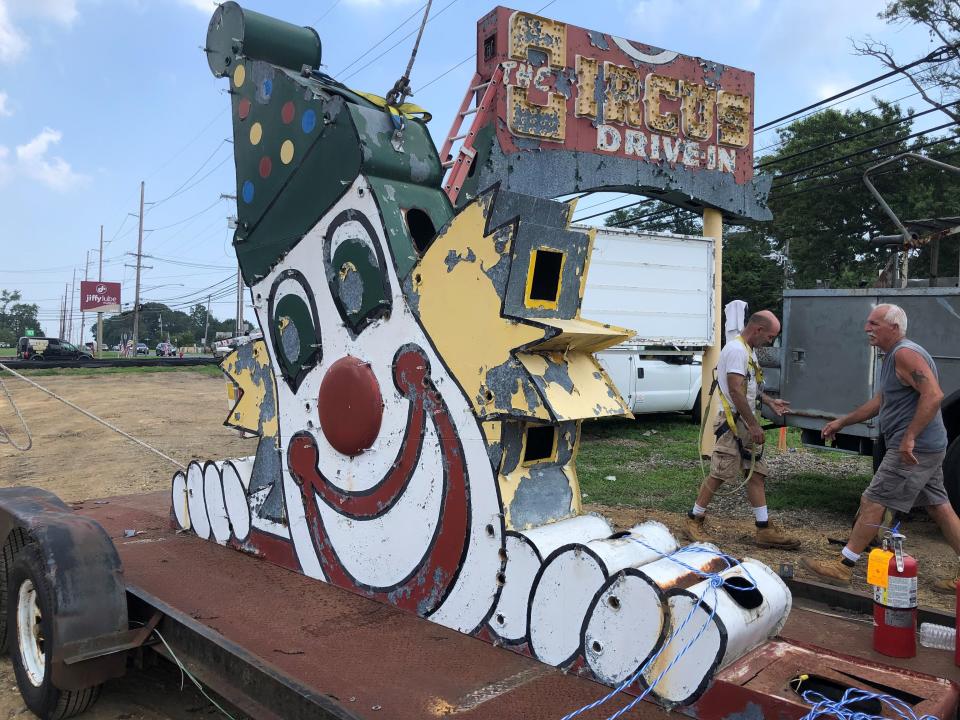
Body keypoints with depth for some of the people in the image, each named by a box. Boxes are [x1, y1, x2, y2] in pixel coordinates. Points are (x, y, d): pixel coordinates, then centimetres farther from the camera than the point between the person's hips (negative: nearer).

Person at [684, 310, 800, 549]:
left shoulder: (749, 350, 17)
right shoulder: (736, 349, -16)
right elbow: (736, 390, -22)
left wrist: (770, 402, 20)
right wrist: (754, 425, -20)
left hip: (746, 424, 10)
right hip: (733, 423, -10)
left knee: (756, 473, 9)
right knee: (719, 474, -5)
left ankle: (764, 529, 13)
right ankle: (694, 520, 7)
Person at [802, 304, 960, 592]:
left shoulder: (905, 354, -17)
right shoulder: (892, 357, 16)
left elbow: (933, 395, -27)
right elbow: (879, 402, 24)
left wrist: (909, 437, -30)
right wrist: (842, 422, 26)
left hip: (913, 449, -11)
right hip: (927, 449, 11)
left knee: (872, 503, -6)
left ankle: (843, 566, 0)